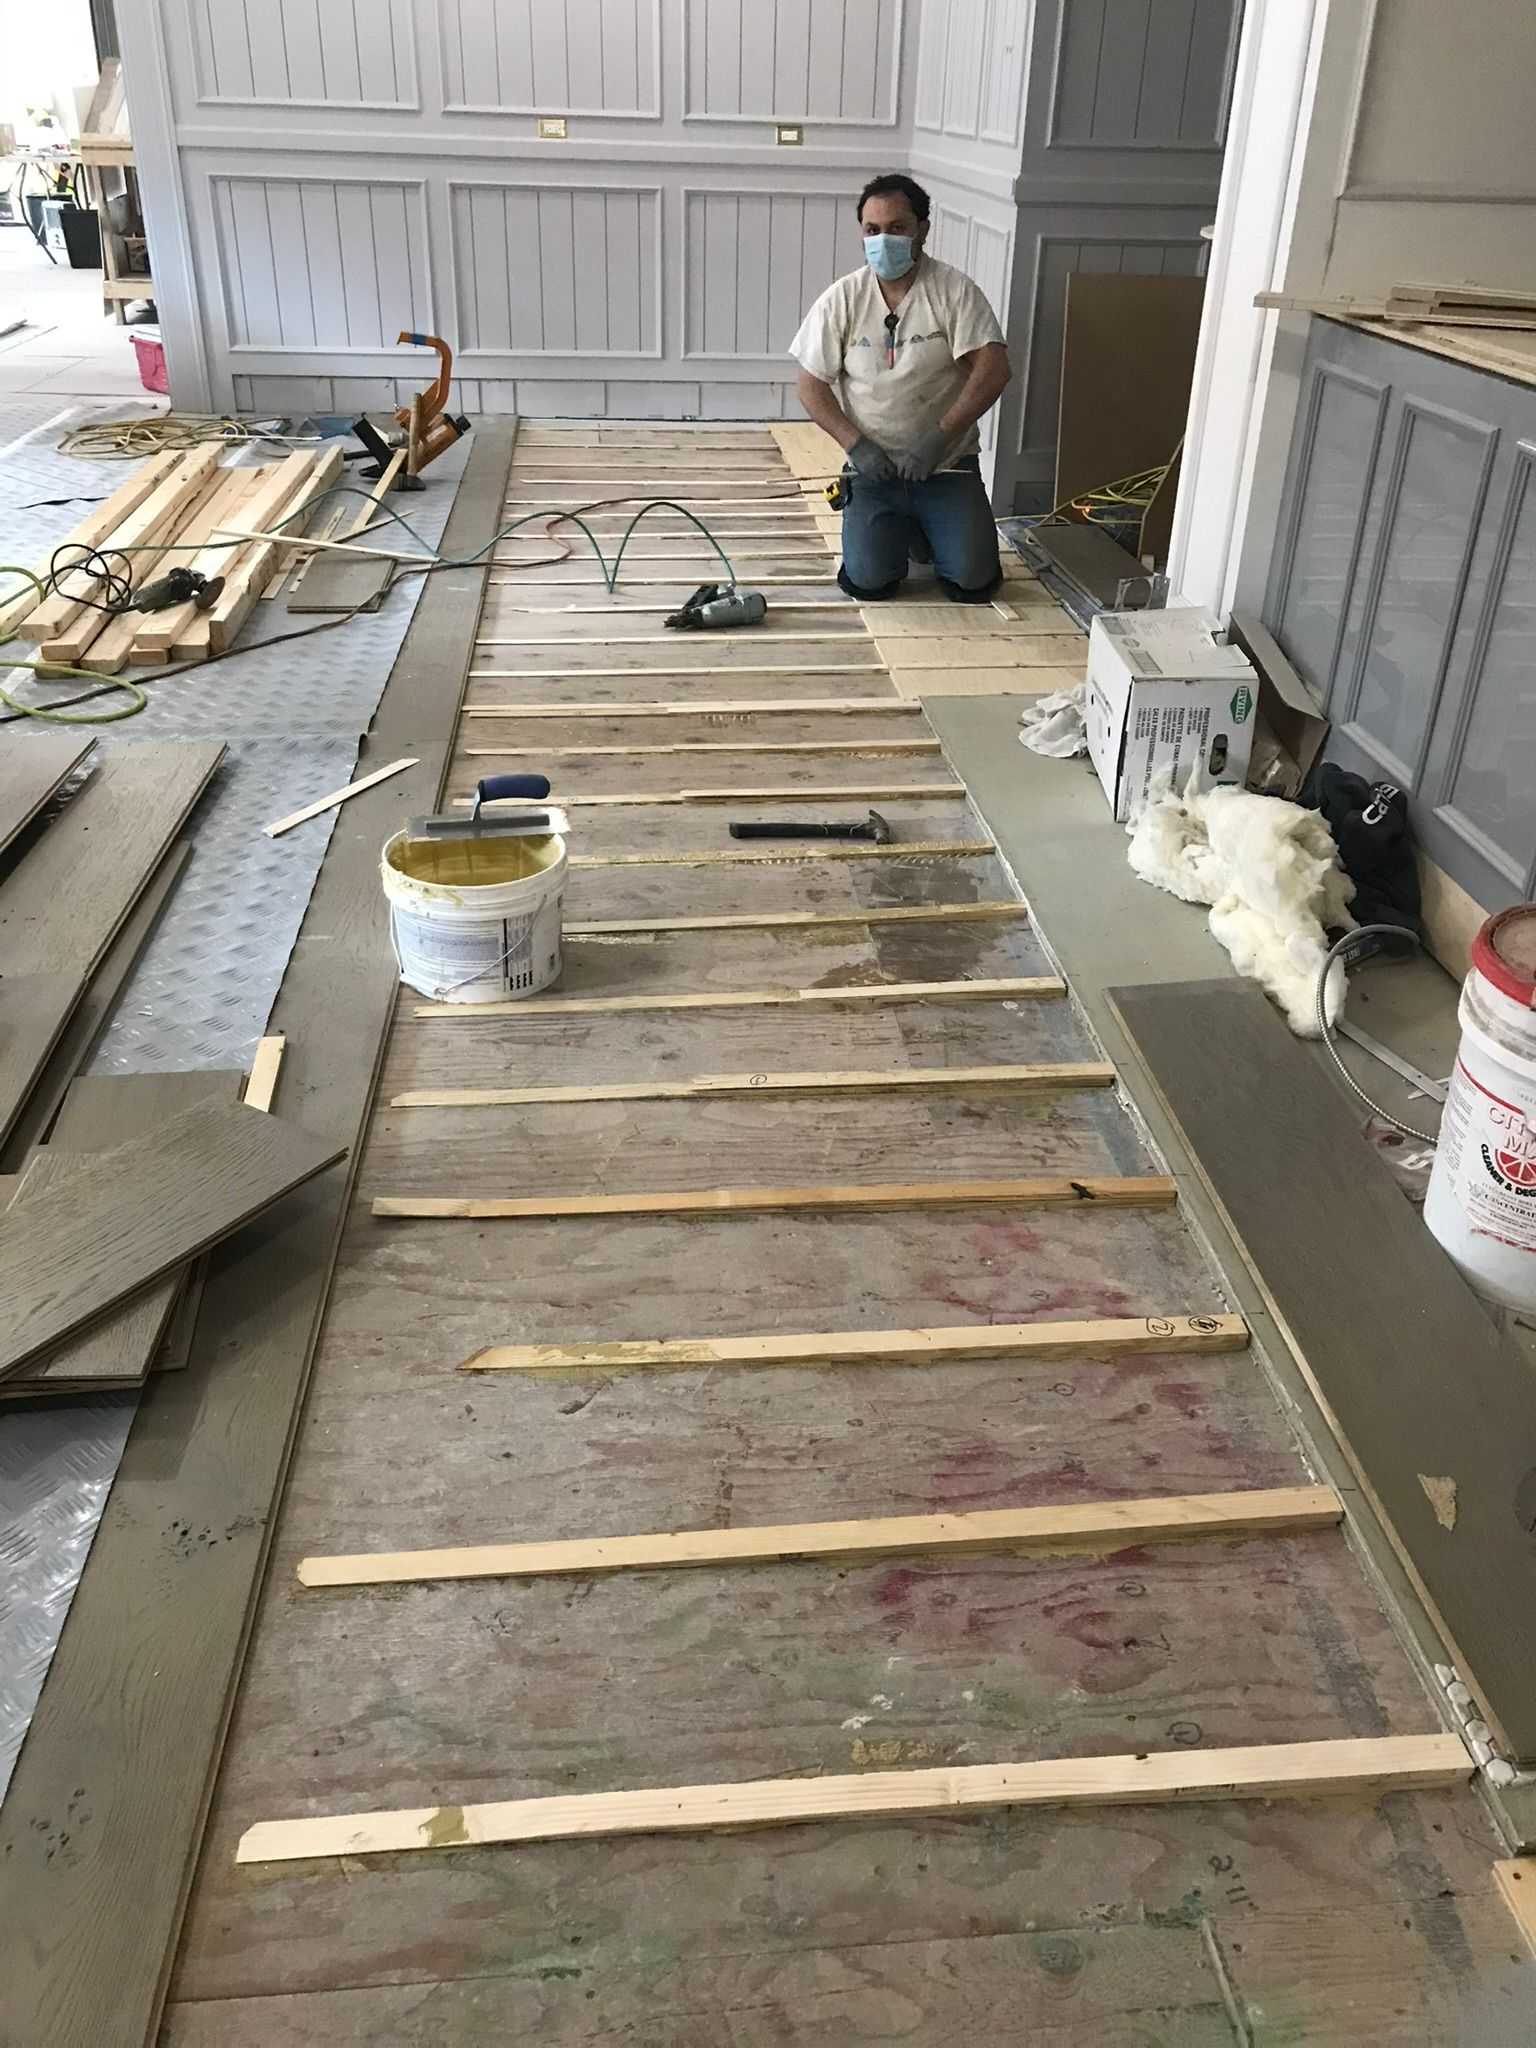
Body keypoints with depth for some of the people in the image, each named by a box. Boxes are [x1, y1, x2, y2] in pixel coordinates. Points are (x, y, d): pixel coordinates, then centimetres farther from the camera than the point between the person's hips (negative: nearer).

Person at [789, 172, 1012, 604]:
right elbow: (811, 386, 0)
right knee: (867, 582, -14)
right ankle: (900, 530, 22)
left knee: (973, 581, -12)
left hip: (947, 467, -1)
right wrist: (856, 445, -14)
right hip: (872, 467, 1)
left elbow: (993, 370, -16)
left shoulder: (956, 291, -8)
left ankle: (926, 531, 23)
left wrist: (939, 438, -24)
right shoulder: (841, 299, -3)